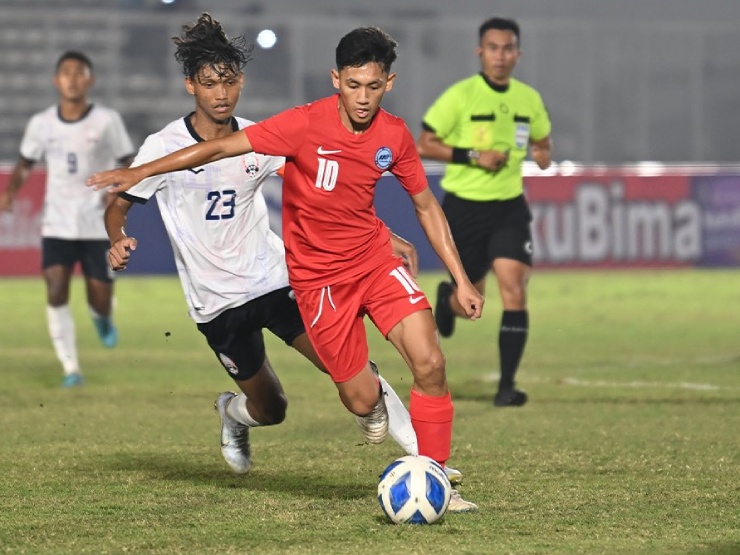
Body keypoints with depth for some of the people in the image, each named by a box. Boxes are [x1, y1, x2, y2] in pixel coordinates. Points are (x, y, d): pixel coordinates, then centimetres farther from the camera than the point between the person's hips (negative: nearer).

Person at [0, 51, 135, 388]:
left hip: (99, 224, -1)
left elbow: (130, 163, 1)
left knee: (100, 300, 0)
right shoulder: (41, 123, 0)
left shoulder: (107, 120, -6)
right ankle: (71, 368, -3)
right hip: (57, 224, 1)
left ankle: (102, 318, 38)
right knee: (56, 293, -12)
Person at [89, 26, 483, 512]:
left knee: (430, 363, -15)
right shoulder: (306, 125, -19)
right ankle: (372, 392, 36)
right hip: (318, 276, -3)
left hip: (376, 261, 3)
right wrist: (139, 172, -20)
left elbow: (426, 205, 9)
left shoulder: (394, 136, -5)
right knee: (361, 400, -4)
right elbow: (223, 147, -17)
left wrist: (461, 279, 7)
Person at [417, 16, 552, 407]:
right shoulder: (460, 96, -10)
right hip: (464, 208, -2)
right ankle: (447, 298, 46)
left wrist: (543, 155, -5)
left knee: (514, 290, -15)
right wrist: (472, 156, -20)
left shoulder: (529, 99, 3)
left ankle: (506, 386, -10)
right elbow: (424, 145, -8)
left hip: (509, 208, 3)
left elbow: (541, 141, 19)